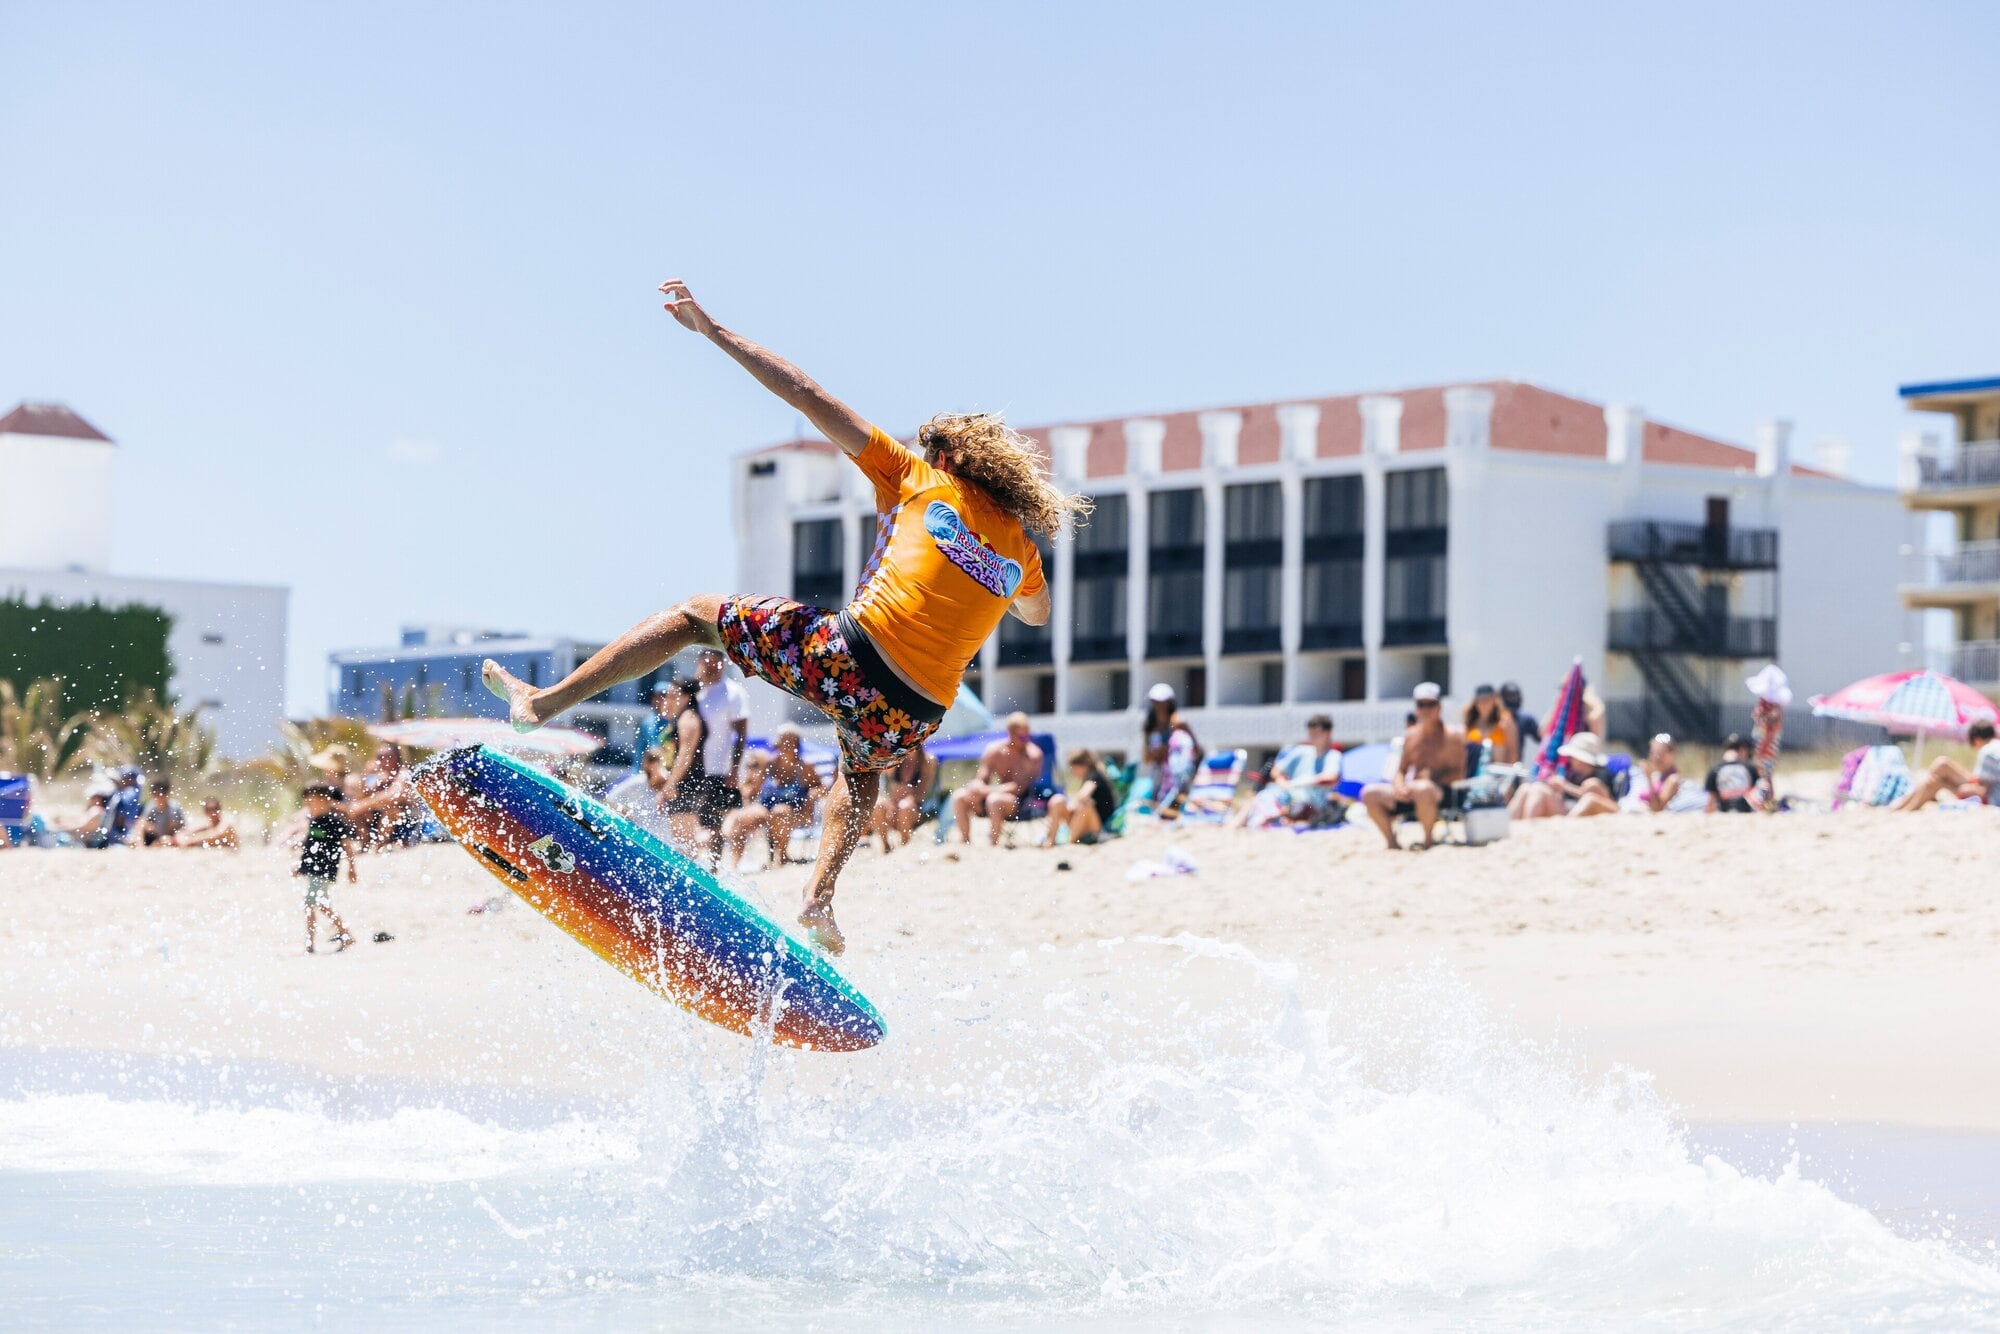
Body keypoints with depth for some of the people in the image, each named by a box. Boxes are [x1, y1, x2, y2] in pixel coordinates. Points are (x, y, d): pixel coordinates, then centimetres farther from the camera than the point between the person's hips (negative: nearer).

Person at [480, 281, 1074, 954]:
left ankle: (545, 701, 10)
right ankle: (820, 897, 22)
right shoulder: (1020, 547, 15)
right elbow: (1038, 613, 41)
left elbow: (808, 397, 3)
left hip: (849, 656, -4)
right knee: (862, 772, 41)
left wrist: (712, 329, 7)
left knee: (694, 614, 17)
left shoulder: (922, 479, 6)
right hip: (914, 715, 4)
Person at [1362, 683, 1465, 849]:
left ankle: (1429, 840, -21)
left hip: (1442, 792, -6)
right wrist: (1399, 787, -3)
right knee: (1369, 793, -14)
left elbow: (1458, 774, -7)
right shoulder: (1411, 736, 17)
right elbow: (1401, 770, 19)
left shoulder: (1452, 735, 0)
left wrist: (1432, 778, -19)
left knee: (1423, 789, -43)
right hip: (1411, 792, 6)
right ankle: (1392, 842, -10)